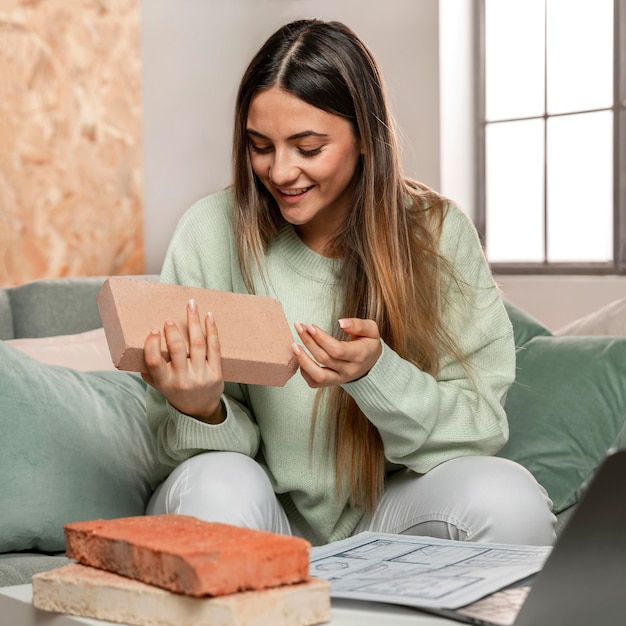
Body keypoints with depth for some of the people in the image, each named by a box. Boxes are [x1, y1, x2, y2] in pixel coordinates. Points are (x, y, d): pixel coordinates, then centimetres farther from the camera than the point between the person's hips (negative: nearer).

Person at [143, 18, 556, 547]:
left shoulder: (437, 232, -8)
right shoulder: (213, 231, -10)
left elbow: (483, 428, -11)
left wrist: (374, 372, -29)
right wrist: (201, 413, -31)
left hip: (383, 512, 2)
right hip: (261, 522, -1)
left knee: (507, 495, -27)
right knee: (217, 484, -35)